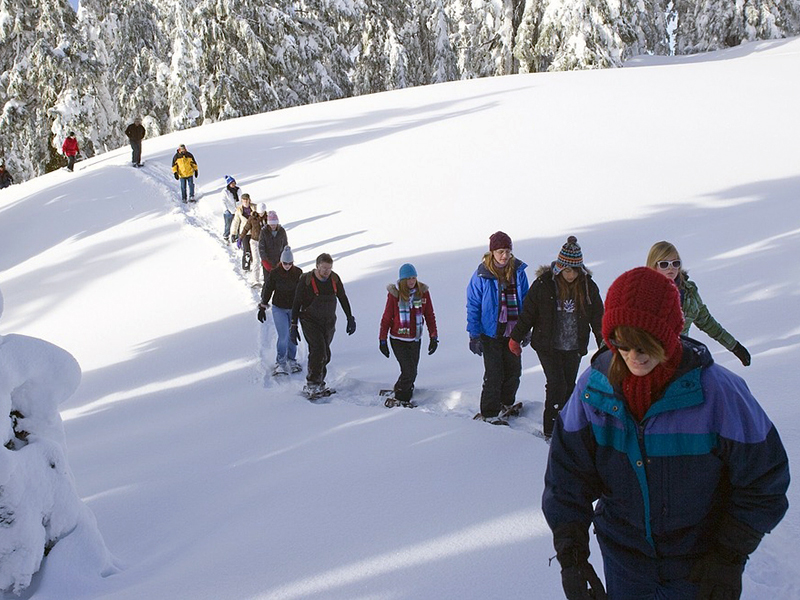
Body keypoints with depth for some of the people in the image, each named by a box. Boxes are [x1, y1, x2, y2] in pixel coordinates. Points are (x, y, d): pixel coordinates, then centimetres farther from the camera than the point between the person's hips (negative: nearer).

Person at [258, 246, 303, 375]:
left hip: (294, 309, 2)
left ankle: (291, 359, 29)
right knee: (283, 336, -10)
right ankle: (280, 362, 2)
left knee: (292, 336, 10)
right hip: (279, 309, -2)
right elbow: (267, 290, -1)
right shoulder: (275, 273, -11)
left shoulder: (298, 273, -5)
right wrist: (262, 308, 0)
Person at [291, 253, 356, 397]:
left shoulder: (334, 279, -2)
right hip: (310, 322, -5)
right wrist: (293, 326, -10)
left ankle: (318, 384, 20)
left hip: (329, 323, 5)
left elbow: (343, 299, 12)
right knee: (319, 351, -19)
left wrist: (350, 318, 10)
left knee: (325, 355, 6)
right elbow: (296, 304, -8)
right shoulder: (306, 280, -14)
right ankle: (311, 385, -10)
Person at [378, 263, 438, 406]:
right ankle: (401, 397, 12)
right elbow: (386, 318, -1)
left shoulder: (423, 292, -1)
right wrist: (382, 340, 1)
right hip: (398, 340, -4)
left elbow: (430, 316, 7)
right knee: (409, 372, -9)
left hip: (415, 340, 4)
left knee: (411, 371, 10)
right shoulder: (394, 294, -9)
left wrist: (434, 337, 4)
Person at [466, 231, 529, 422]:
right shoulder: (482, 275, -11)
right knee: (494, 375, -2)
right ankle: (489, 414, 11)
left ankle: (507, 403, 36)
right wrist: (474, 335, -8)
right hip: (491, 332, -4)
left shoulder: (518, 271, 0)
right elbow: (473, 306, -5)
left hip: (513, 331, 4)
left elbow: (525, 301, 11)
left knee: (514, 371, 13)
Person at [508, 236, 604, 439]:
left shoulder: (588, 286, -2)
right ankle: (550, 429, 2)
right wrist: (516, 338, 2)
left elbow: (598, 318, 6)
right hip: (547, 346, -3)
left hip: (574, 348, 3)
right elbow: (527, 312, -2)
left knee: (569, 387, 9)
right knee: (556, 385, -10)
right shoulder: (543, 284, -11)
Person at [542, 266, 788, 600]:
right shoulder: (593, 386, -13)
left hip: (700, 559, -2)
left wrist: (730, 558, -10)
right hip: (623, 554, 2)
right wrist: (571, 555, -11)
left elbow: (762, 482, -10)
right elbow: (567, 475, -5)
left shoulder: (717, 391, -21)